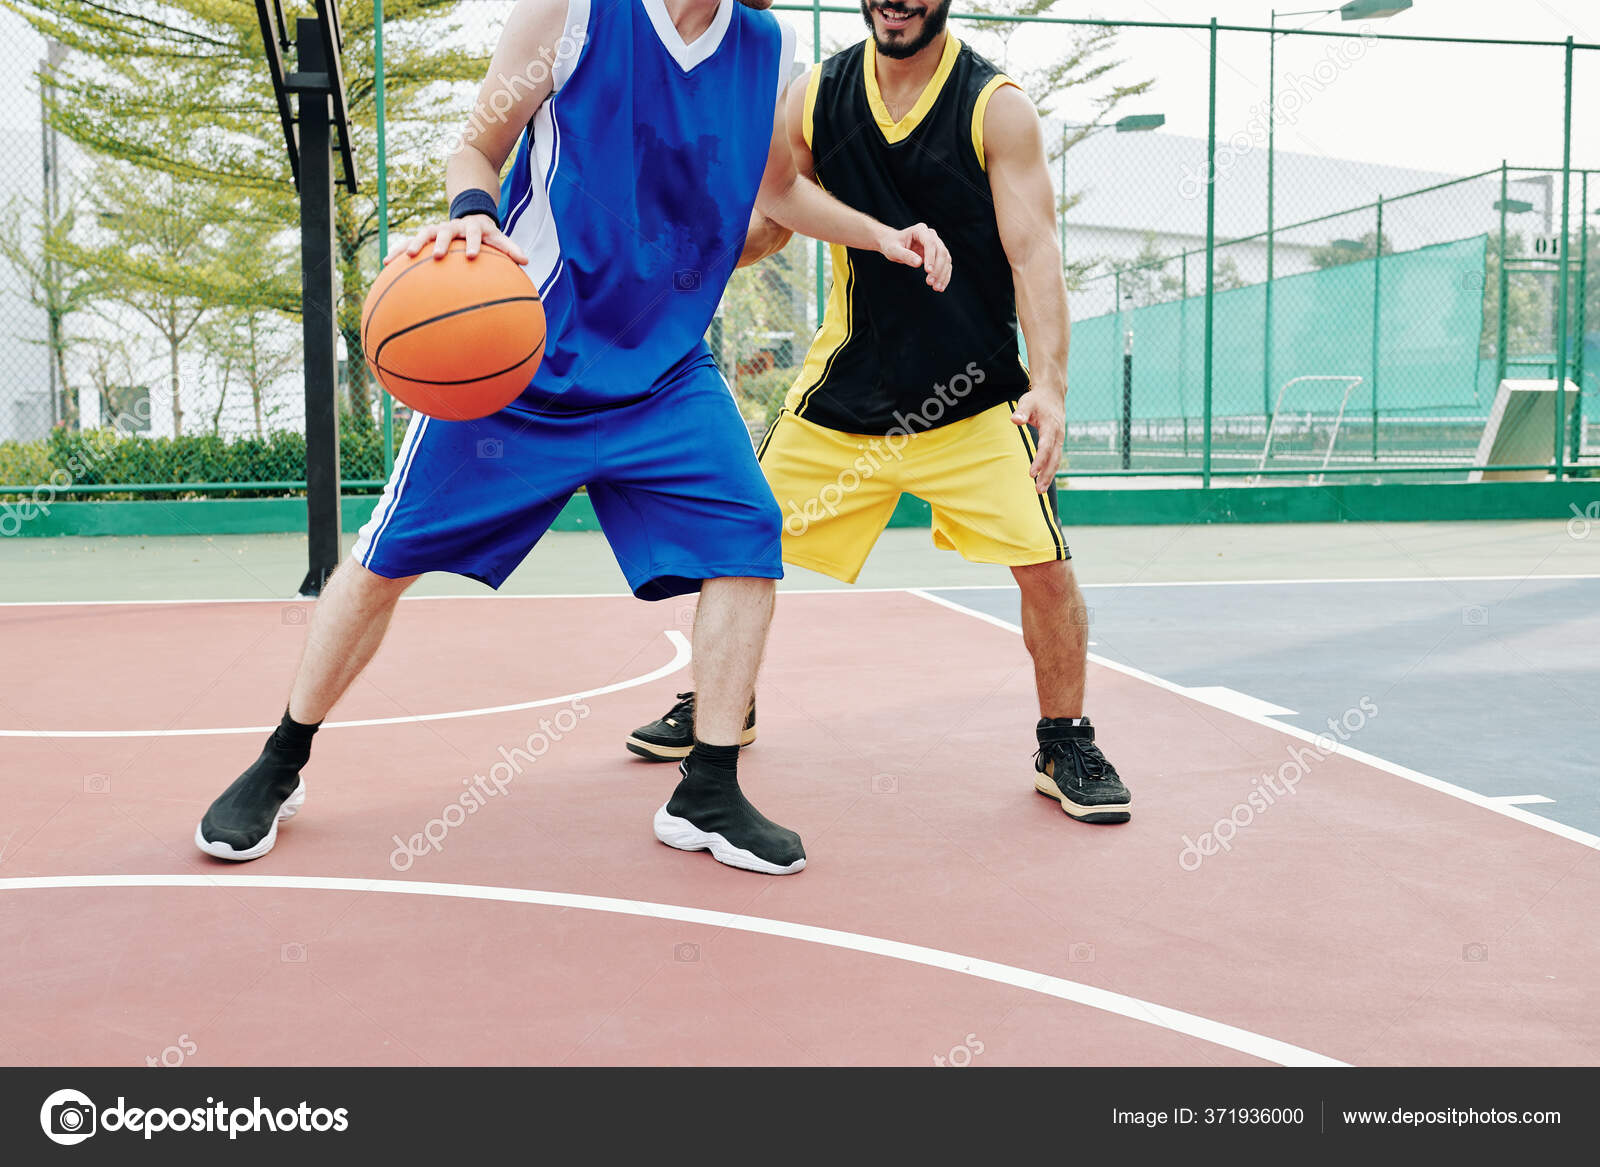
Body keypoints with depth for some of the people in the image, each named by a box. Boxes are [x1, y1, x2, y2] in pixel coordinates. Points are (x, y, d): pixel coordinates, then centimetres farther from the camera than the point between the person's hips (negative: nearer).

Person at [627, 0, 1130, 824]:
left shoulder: (996, 107, -10)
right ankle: (719, 708, 30)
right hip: (846, 382, 3)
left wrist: (1048, 382, -32)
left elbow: (1033, 253, -17)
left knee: (1044, 563, -13)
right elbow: (765, 227, 10)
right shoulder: (814, 96, 0)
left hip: (973, 395, -3)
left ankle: (1065, 746, 11)